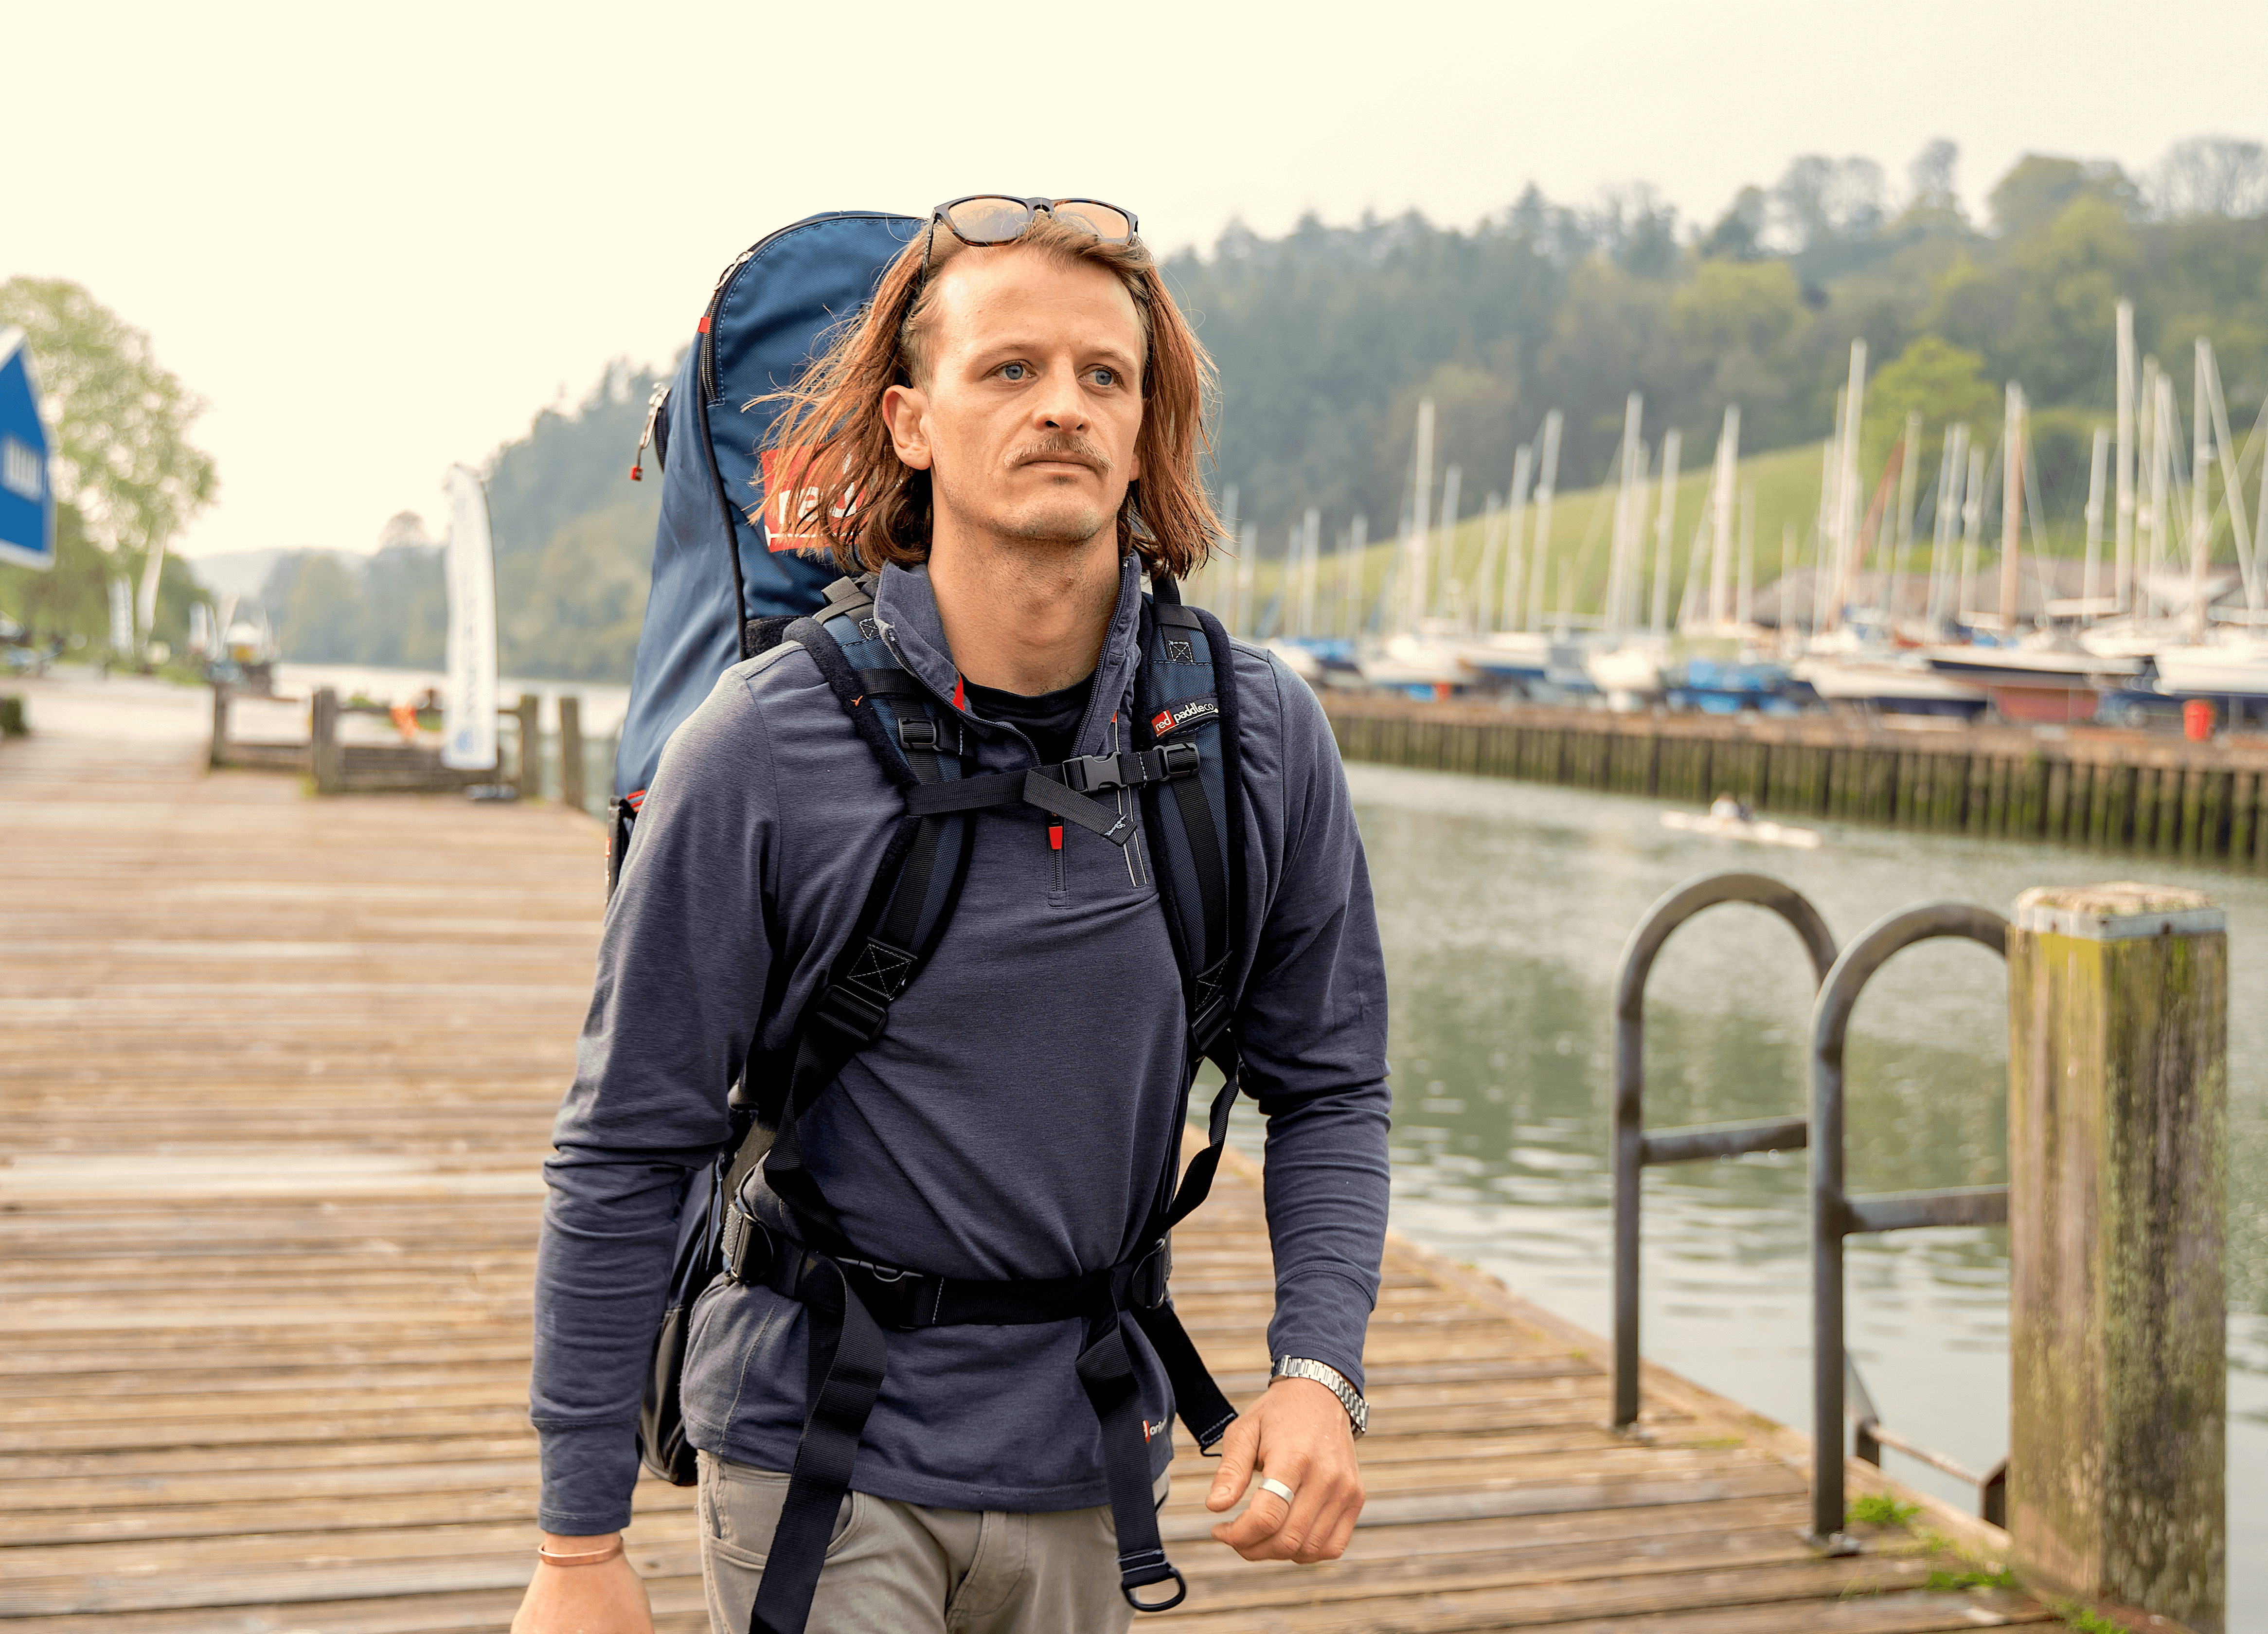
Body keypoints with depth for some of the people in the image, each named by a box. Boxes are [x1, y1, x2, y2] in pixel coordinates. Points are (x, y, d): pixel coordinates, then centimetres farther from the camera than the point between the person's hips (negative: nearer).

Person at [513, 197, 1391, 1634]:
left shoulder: (1266, 736, -6)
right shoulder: (764, 753, -15)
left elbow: (1328, 1088, 5)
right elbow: (626, 1155, -9)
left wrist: (1319, 1369, -11)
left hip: (1091, 1463, 4)